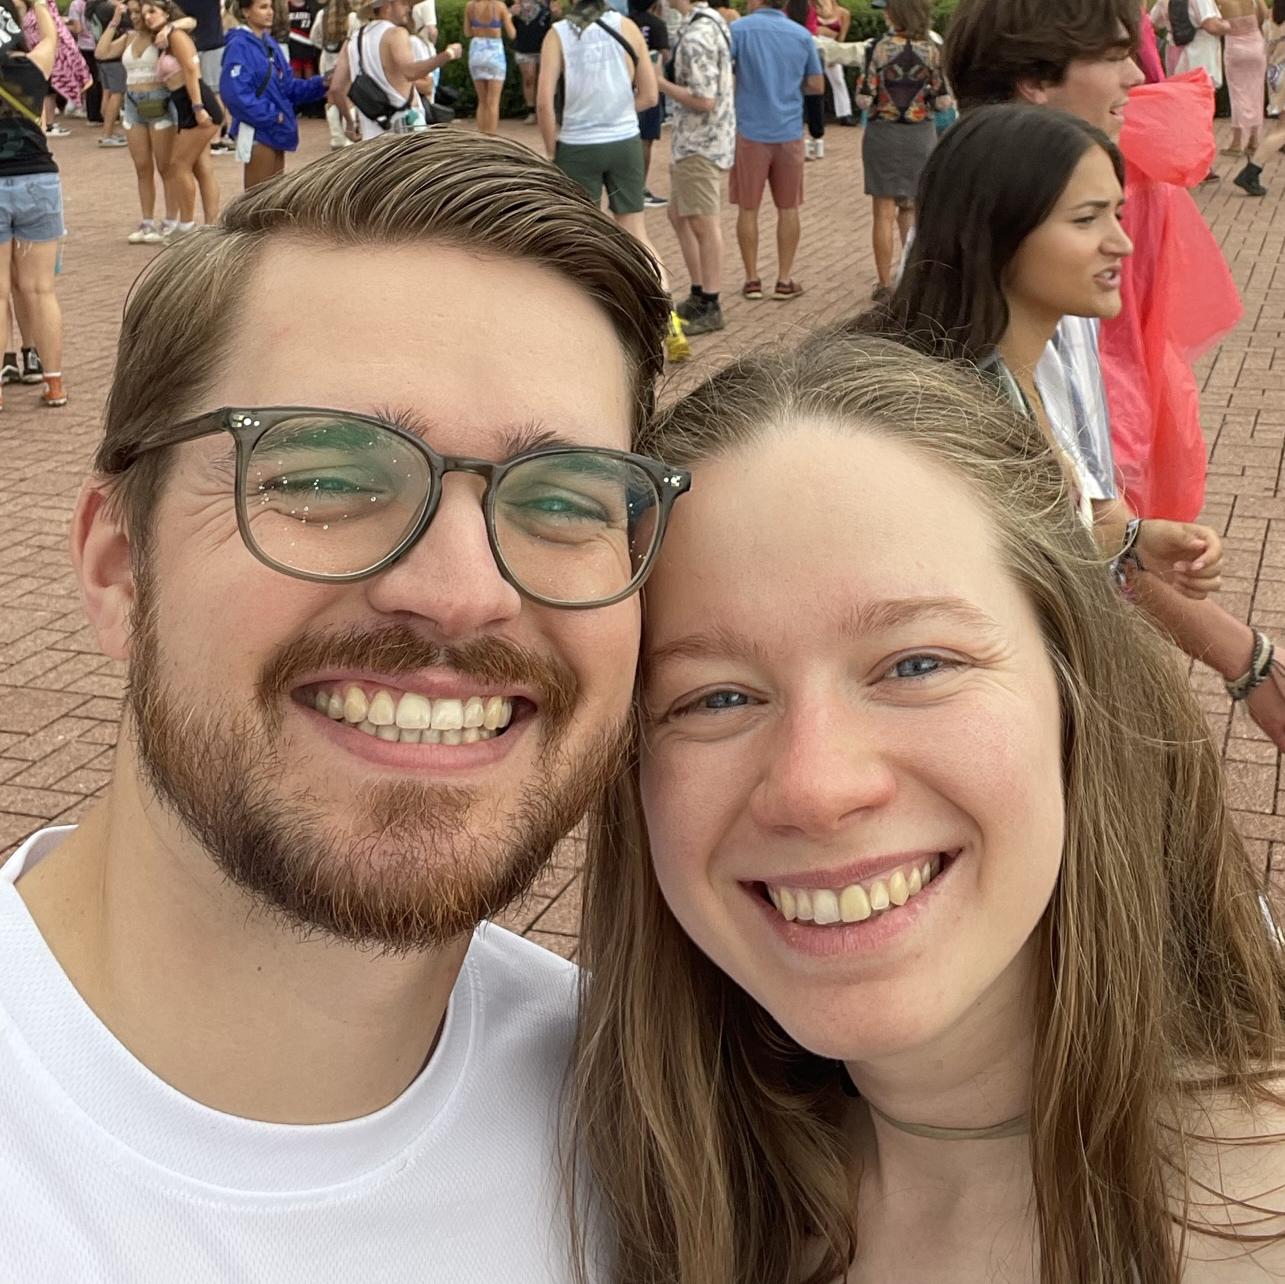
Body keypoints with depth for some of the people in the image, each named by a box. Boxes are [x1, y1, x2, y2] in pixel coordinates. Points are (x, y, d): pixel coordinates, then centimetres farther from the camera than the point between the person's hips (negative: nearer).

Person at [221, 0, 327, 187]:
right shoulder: (239, 47, -14)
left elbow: (287, 87, 13)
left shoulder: (270, 44, 12)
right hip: (257, 131, -8)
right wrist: (271, 115, -21)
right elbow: (235, 94, -24)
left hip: (275, 130, 8)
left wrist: (320, 84, 0)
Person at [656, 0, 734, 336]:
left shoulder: (695, 36, -21)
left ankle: (710, 308, 7)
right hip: (691, 143, 10)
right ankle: (699, 295, 27)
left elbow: (703, 100, -25)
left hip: (699, 146, -10)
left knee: (703, 224, -2)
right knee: (679, 216, 19)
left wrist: (660, 83, -16)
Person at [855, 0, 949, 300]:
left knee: (884, 211, 6)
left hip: (883, 134, -2)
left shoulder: (878, 49, -12)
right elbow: (943, 101, -5)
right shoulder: (932, 52, -5)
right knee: (912, 208, 20)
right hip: (921, 134, 2)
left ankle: (885, 283, 10)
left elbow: (864, 100, -13)